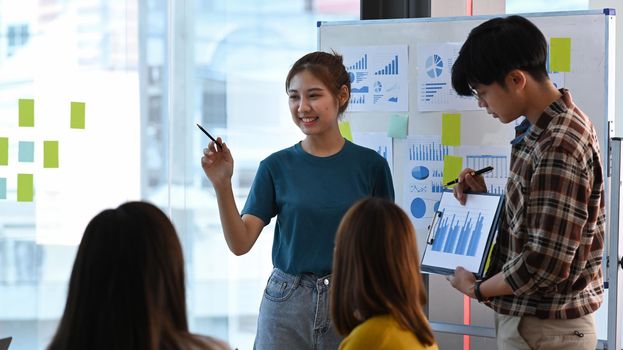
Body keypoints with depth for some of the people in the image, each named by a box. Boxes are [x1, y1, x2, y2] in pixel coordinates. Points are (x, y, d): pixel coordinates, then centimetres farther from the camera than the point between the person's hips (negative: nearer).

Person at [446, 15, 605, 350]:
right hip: (527, 316, 9)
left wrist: (477, 289, -11)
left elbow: (544, 264, -26)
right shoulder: (545, 128, 9)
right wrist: (485, 197, 5)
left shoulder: (558, 147, -23)